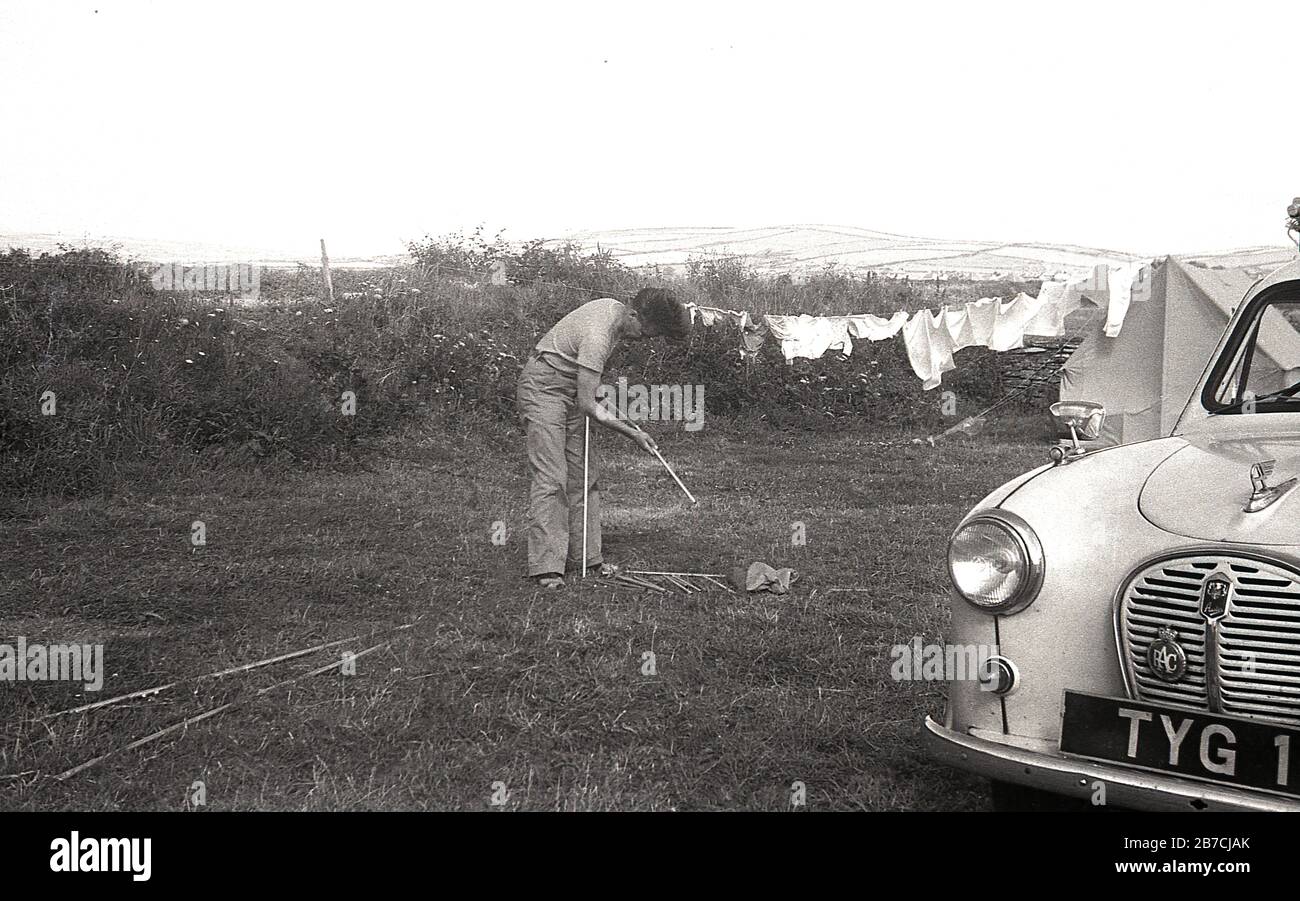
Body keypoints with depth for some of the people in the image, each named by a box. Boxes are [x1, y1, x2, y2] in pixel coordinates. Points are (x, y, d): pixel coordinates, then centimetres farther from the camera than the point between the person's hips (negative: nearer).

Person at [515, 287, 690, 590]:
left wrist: (604, 388, 8)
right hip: (542, 389, -10)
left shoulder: (615, 307, -2)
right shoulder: (597, 336, -31)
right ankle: (546, 567, -17)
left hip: (572, 391, 10)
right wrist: (632, 432, -22)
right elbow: (587, 405, -27)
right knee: (551, 477, -16)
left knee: (584, 475, 7)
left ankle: (582, 557, 12)